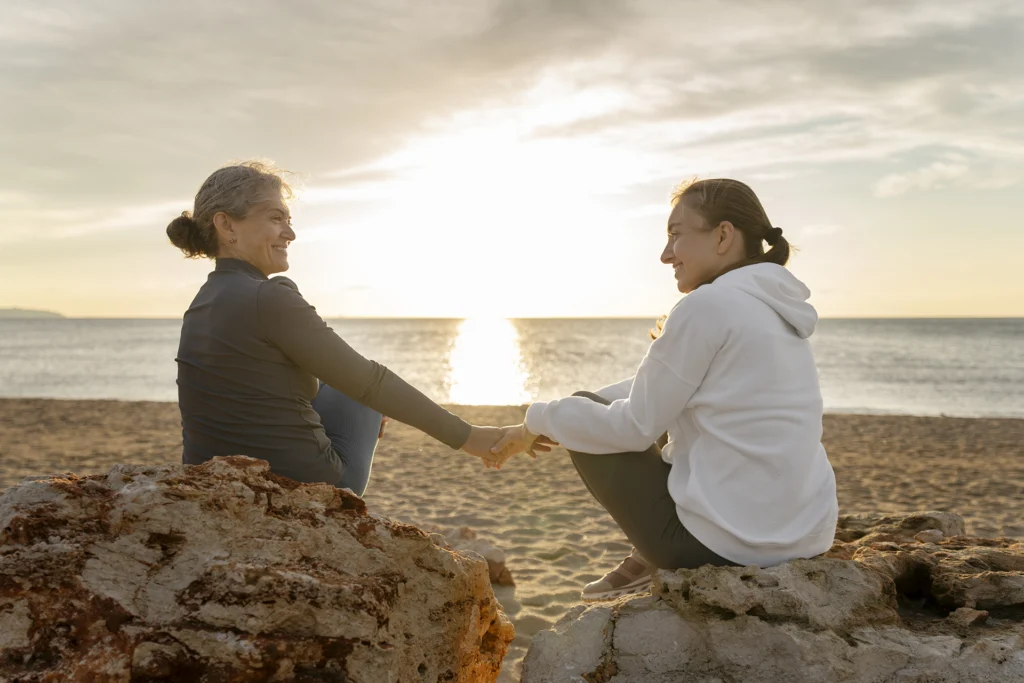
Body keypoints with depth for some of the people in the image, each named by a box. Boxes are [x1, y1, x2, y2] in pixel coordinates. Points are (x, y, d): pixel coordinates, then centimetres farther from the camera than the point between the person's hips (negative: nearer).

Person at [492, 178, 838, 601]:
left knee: (586, 420, 8)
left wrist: (542, 418, 3)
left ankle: (654, 562, 16)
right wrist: (558, 419, 13)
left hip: (726, 544, -9)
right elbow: (655, 392, 16)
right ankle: (651, 561, 21)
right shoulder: (773, 307, 11)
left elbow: (634, 426, -12)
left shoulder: (708, 304, -16)